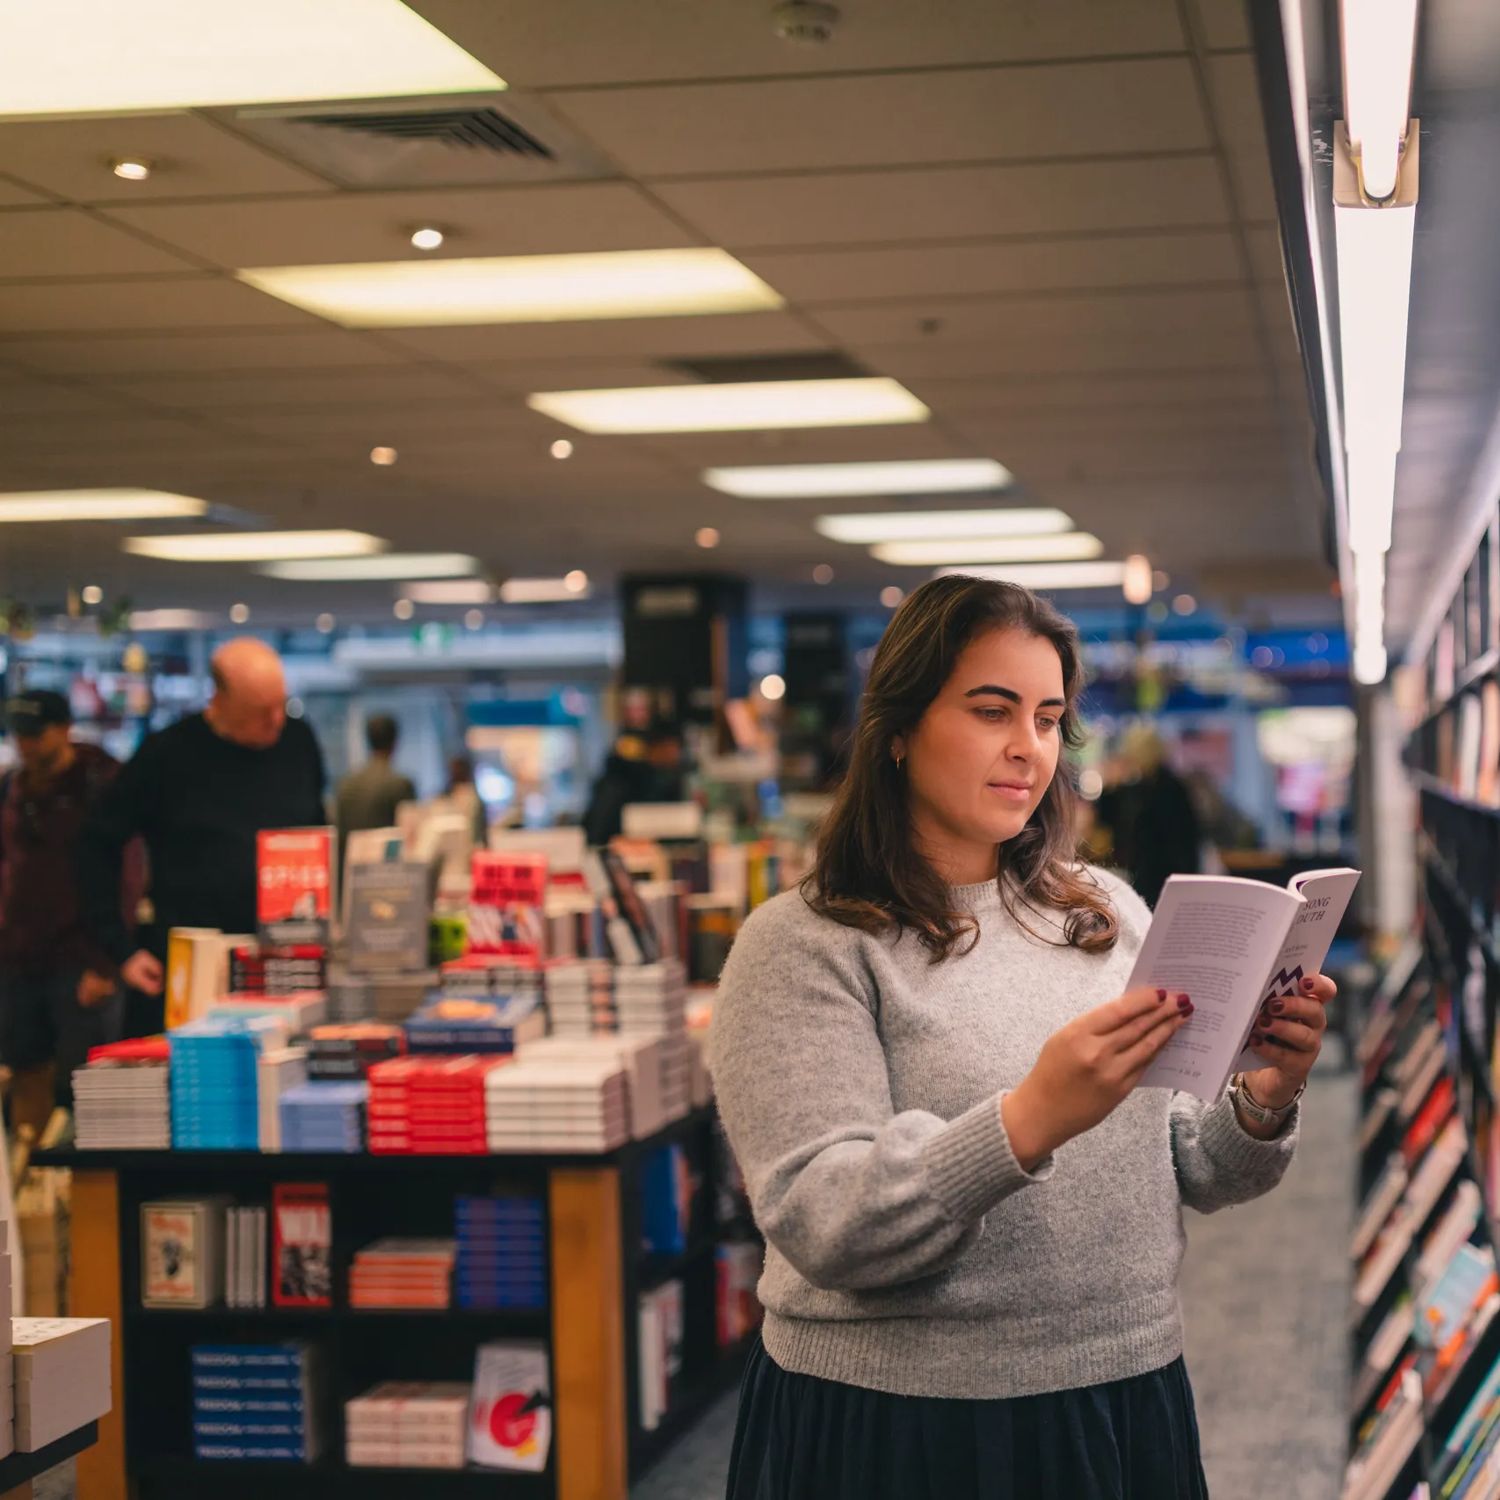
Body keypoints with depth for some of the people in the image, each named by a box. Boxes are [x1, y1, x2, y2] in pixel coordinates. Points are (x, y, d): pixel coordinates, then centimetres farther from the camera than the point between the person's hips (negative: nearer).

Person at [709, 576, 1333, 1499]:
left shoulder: (1110, 913, 7)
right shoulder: (803, 947, -9)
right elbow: (820, 1227, -20)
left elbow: (1184, 1174, 9)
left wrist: (1261, 1110, -11)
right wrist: (1029, 1121, -32)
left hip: (1128, 1402, 5)